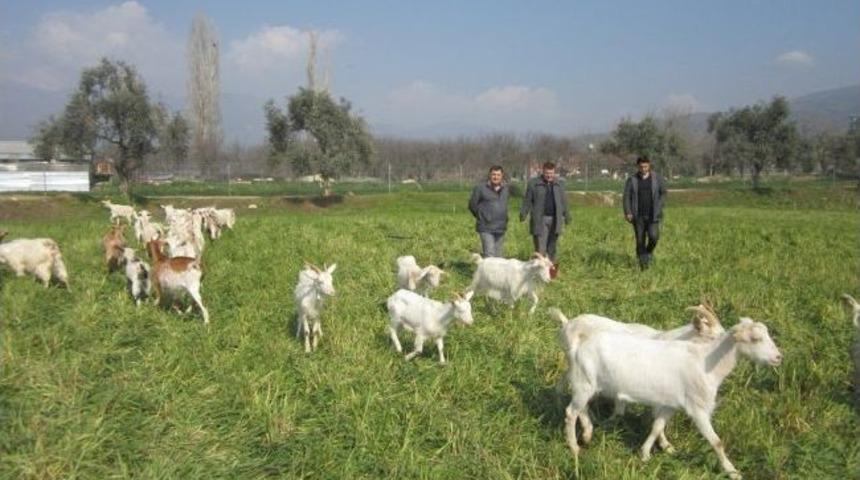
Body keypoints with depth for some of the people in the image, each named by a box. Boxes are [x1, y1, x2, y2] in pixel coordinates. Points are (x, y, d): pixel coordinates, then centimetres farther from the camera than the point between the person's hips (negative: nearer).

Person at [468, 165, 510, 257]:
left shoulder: (506, 189, 9)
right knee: (489, 256, -14)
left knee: (498, 256, 11)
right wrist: (481, 217, 7)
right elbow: (472, 205, 1)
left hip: (501, 228, 5)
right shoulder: (480, 188, -6)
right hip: (486, 229, -5)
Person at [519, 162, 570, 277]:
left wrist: (567, 217, 17)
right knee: (540, 246, -6)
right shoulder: (533, 183, 3)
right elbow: (527, 201, 2)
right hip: (540, 220, -3)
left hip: (554, 220, 3)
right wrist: (523, 213, -8)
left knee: (553, 246, 7)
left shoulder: (559, 185, 15)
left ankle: (552, 267, 15)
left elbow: (564, 202, 19)